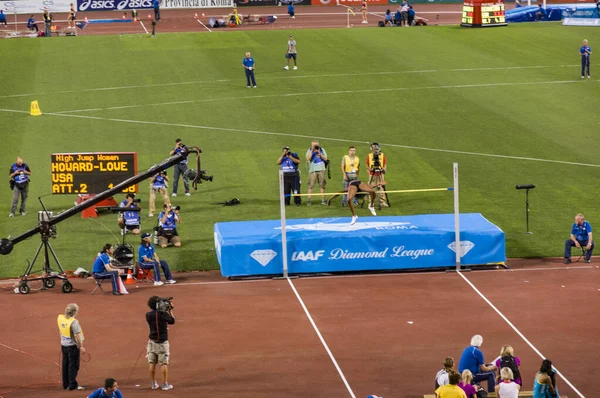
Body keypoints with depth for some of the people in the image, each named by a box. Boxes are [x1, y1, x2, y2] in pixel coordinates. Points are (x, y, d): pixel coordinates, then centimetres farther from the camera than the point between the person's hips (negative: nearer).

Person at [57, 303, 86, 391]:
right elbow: (77, 336, -22)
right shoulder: (74, 322, -23)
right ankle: (73, 385, 6)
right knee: (73, 366, 2)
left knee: (65, 365, 16)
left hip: (64, 345, 7)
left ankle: (65, 384, 24)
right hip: (73, 346, -7)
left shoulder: (60, 318, 0)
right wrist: (81, 347, -14)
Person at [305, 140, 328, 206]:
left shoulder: (322, 150, 11)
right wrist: (312, 150, -11)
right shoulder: (309, 150, 5)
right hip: (313, 170, -2)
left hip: (321, 170, 2)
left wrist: (319, 153, -8)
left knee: (322, 185, 4)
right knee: (311, 185, -7)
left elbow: (325, 158, 5)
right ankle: (308, 200, -5)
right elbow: (308, 159, -9)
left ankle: (323, 200, 9)